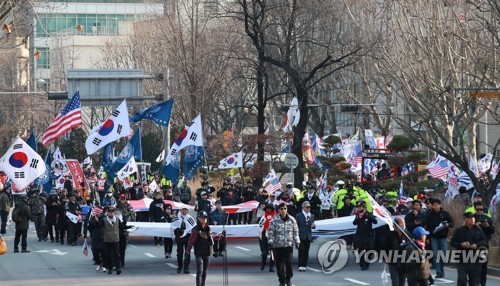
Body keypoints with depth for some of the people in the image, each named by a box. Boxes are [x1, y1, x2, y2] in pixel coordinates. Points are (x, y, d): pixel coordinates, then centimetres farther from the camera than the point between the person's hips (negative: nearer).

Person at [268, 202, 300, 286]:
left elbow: (295, 231, 12)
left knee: (288, 262, -12)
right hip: (278, 245, -1)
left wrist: (297, 242, 10)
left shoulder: (292, 220, 4)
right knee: (279, 264, 2)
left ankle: (288, 278, 7)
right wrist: (270, 243, -10)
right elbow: (271, 232, -2)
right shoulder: (274, 221, -3)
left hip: (289, 245, 1)